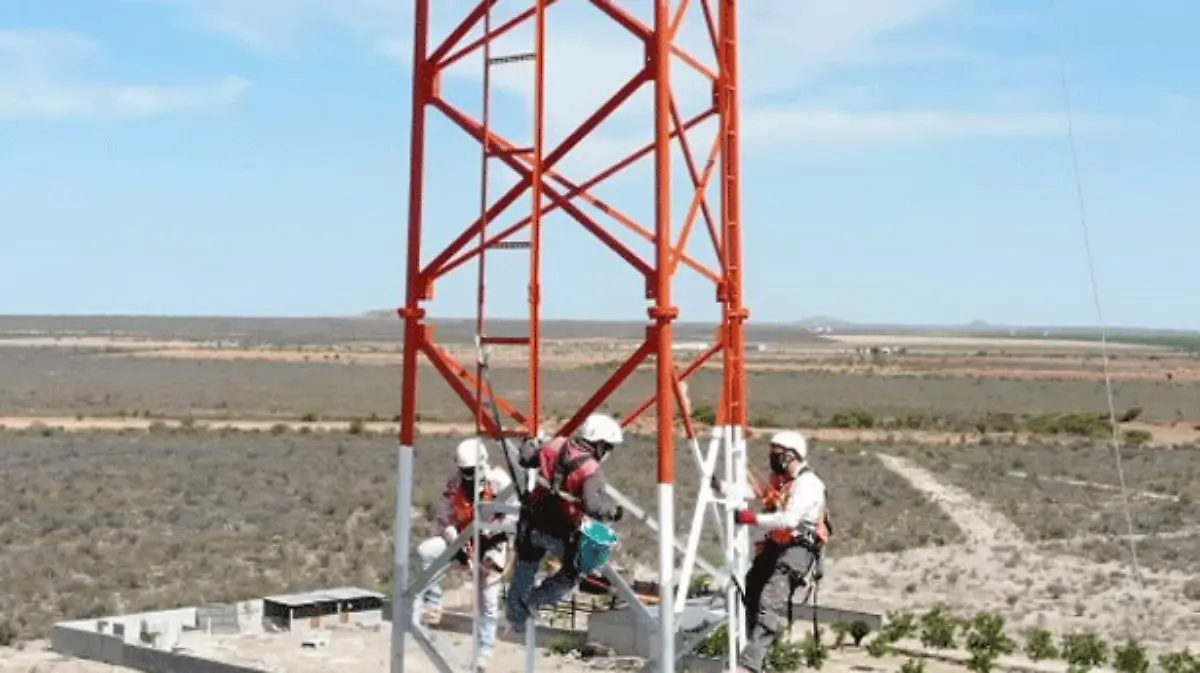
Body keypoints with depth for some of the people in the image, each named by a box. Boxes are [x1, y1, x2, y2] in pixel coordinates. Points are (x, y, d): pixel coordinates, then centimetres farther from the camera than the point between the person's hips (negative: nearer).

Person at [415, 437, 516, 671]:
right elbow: (444, 519, -1)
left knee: (488, 600, 0)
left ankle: (485, 649, 13)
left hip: (490, 542, -3)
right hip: (463, 539, 4)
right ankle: (432, 603, -11)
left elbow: (513, 515, -16)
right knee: (426, 551, -20)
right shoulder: (454, 485, -7)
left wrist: (487, 532, -22)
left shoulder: (499, 481, -19)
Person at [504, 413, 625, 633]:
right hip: (560, 533, -6)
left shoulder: (556, 446, -6)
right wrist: (613, 511, -17)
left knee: (523, 574, 23)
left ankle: (516, 620, 39)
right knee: (574, 571, 22)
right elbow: (593, 506, -35)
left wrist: (532, 443, 28)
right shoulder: (592, 470, -22)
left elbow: (525, 458, 8)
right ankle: (532, 602, 18)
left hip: (531, 523, 6)